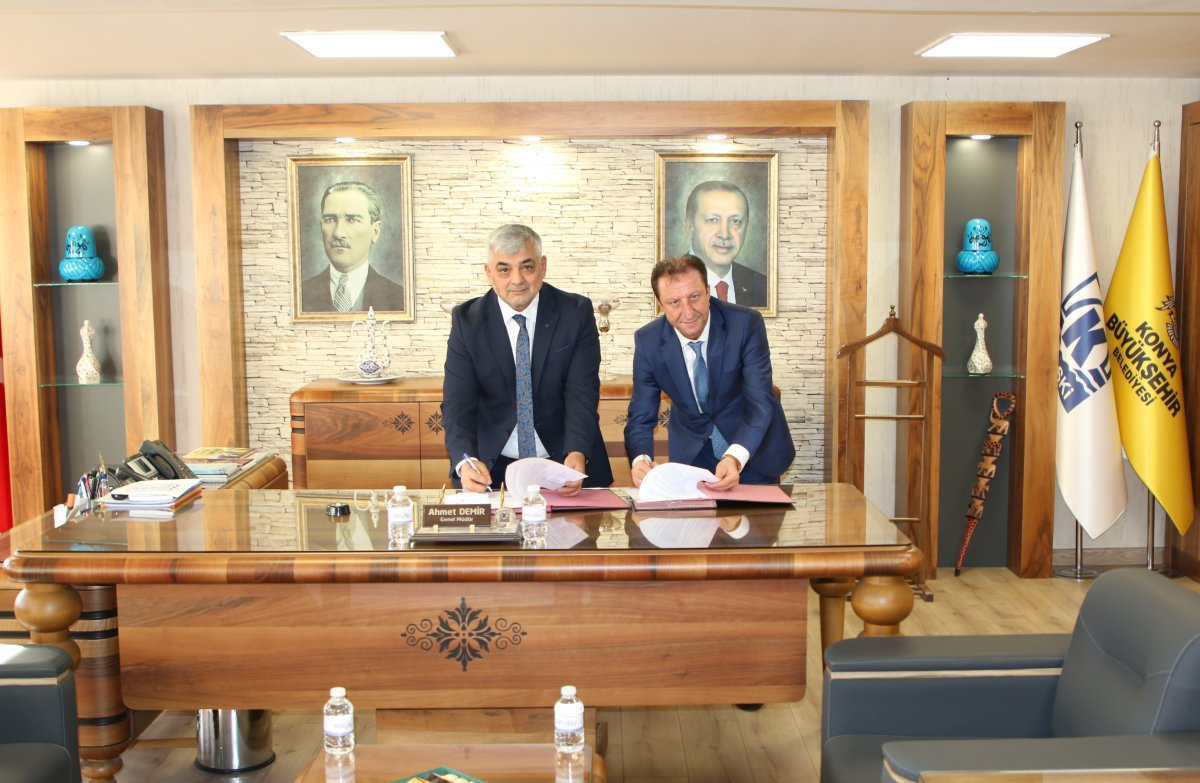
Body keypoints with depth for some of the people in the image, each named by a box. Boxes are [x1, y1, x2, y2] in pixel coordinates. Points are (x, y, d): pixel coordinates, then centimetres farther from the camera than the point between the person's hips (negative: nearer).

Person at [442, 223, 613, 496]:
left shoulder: (576, 313, -3)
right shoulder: (467, 320, -2)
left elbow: (582, 393, -9)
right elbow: (457, 402, -7)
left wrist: (577, 454, -28)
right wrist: (465, 461, -27)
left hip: (566, 464, -1)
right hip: (492, 467, 1)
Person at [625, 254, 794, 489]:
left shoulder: (746, 323, -22)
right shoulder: (647, 341, -15)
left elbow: (761, 403, -26)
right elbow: (641, 417, -12)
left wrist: (735, 458, -44)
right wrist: (640, 460, -35)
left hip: (751, 447, -1)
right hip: (691, 452, 2)